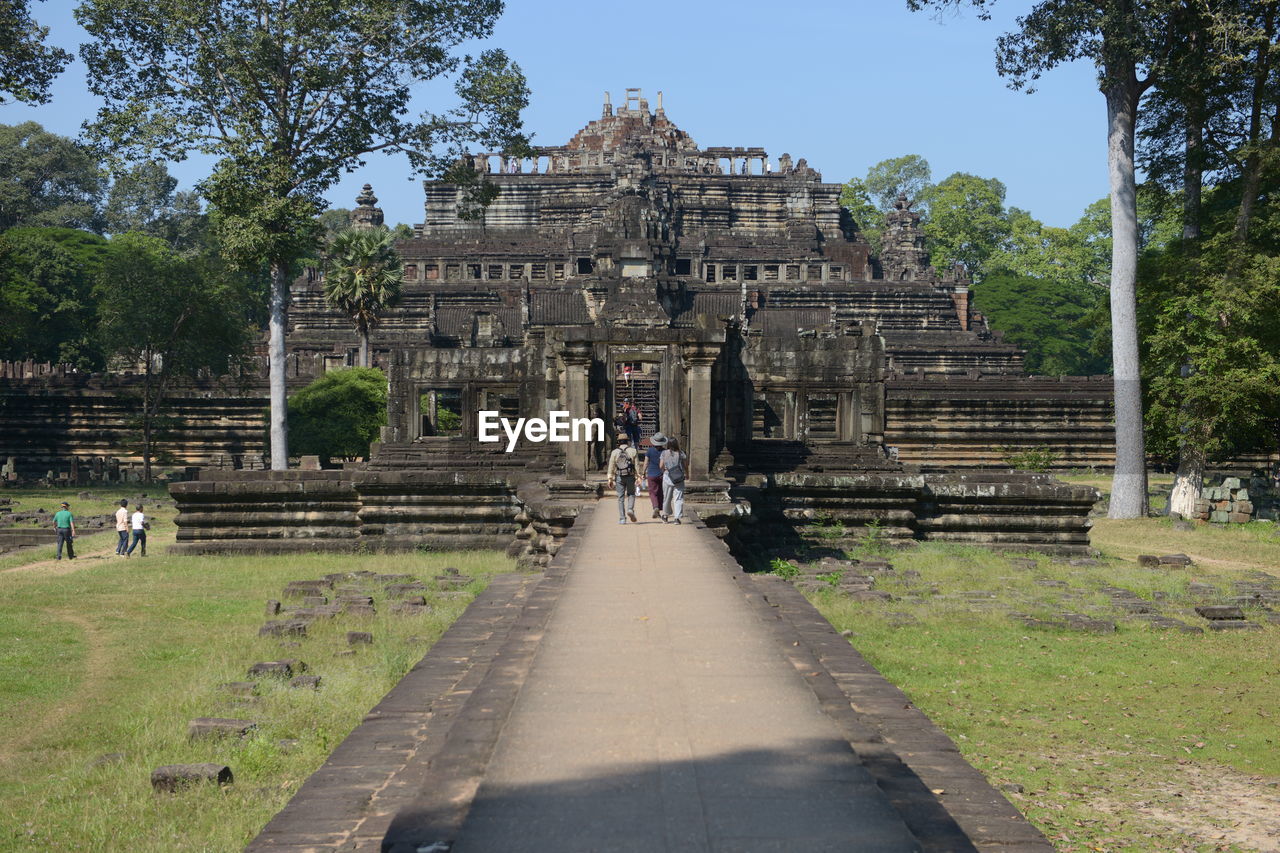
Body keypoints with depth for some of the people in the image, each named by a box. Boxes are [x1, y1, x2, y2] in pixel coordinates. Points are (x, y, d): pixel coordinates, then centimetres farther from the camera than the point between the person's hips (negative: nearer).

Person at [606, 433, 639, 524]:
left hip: (619, 477, 1)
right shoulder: (632, 451, 0)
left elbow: (611, 466, 0)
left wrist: (610, 479, 3)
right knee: (631, 494, 18)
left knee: (621, 498, 6)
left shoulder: (614, 452, 2)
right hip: (630, 476, -1)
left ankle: (622, 519, 2)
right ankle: (630, 509, -8)